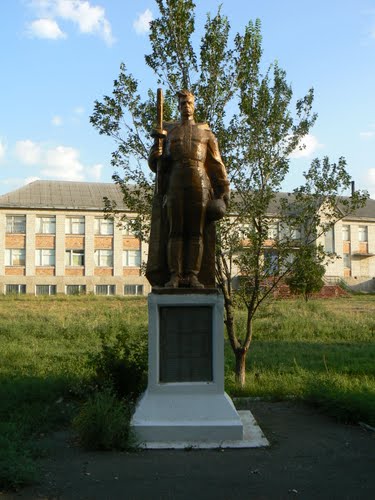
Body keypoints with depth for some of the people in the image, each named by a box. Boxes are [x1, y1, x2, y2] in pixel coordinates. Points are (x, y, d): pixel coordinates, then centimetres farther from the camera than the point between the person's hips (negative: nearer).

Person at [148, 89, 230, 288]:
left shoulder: (205, 132, 18)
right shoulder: (168, 131, 18)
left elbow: (216, 164, 13)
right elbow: (155, 164, 14)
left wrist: (224, 191, 5)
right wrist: (157, 147, -8)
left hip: (200, 184, 0)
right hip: (176, 184, 0)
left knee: (196, 232, -4)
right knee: (176, 231, -6)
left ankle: (192, 276, -4)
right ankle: (174, 276, -7)